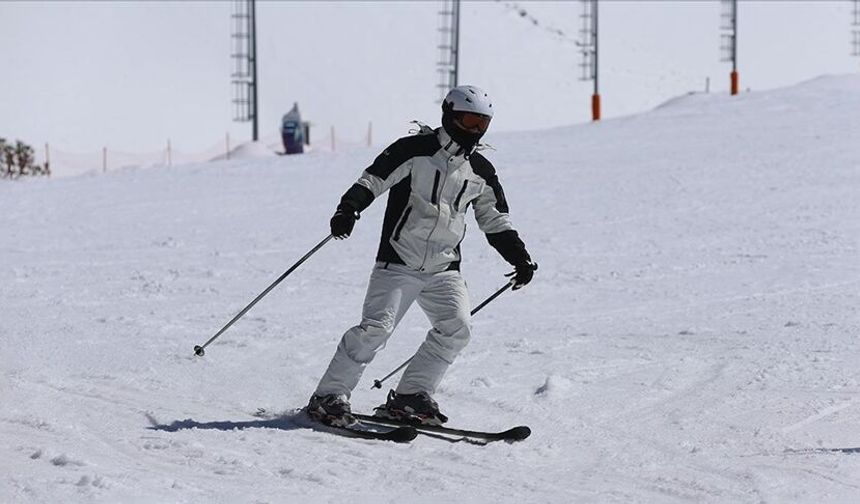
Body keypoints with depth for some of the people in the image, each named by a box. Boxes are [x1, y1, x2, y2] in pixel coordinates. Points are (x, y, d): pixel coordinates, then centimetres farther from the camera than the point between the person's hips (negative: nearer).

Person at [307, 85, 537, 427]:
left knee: (456, 329, -14)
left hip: (444, 268, 5)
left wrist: (520, 258, 14)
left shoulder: (481, 172, 12)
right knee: (376, 328, -16)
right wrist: (348, 210, -27)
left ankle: (409, 398, -2)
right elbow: (372, 180, -10)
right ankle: (328, 397, -7)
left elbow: (495, 222, 21)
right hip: (398, 262, -5)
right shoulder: (414, 151, -5)